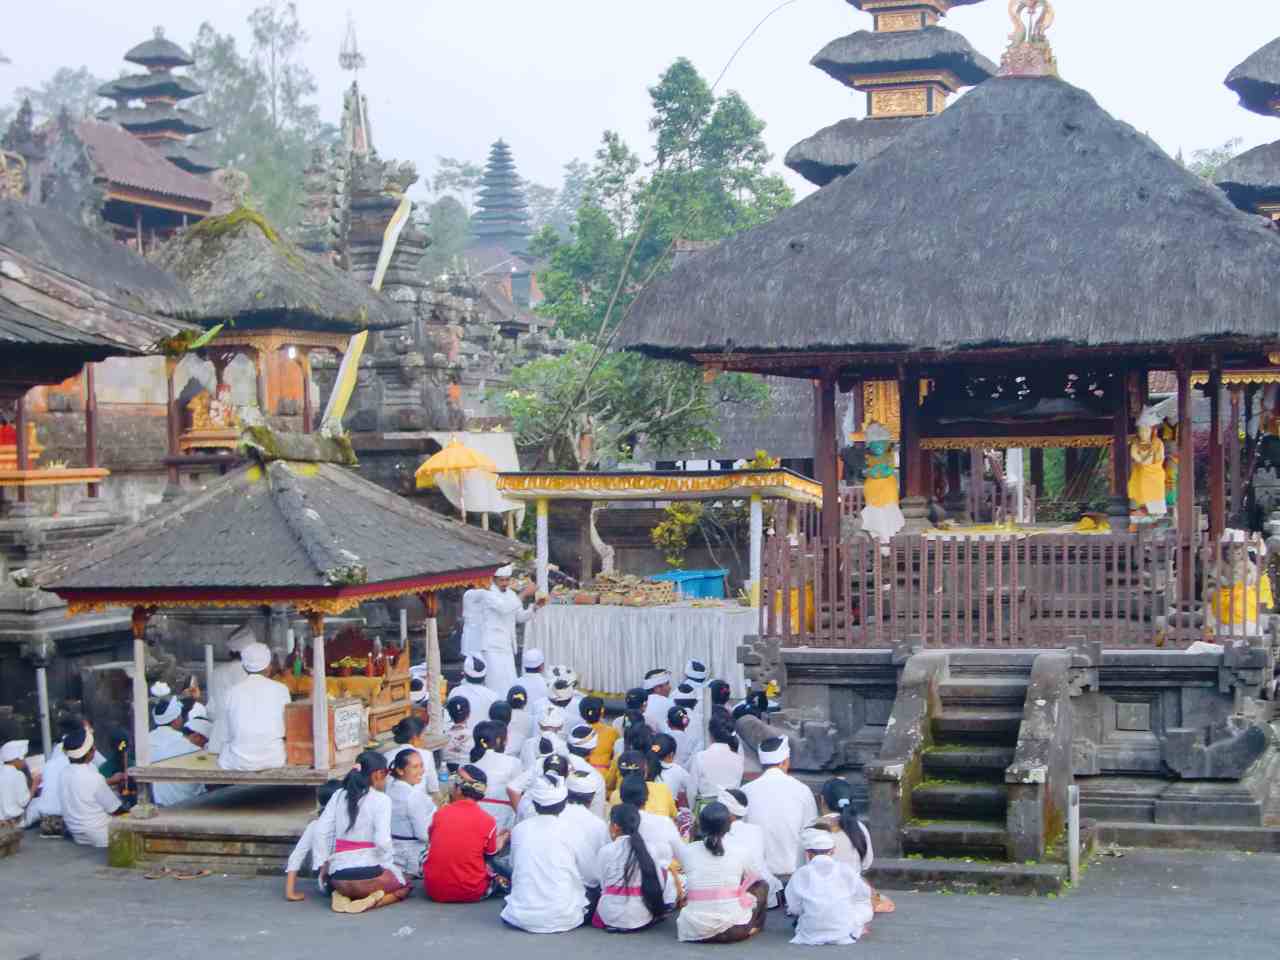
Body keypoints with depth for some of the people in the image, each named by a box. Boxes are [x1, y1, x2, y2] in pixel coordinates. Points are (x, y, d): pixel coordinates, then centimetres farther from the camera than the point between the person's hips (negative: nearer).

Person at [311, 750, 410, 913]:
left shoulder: (339, 795, 7)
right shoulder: (381, 799, -8)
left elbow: (321, 832, 2)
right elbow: (382, 840, -18)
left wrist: (322, 864, 9)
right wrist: (388, 862, -1)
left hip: (338, 877, 5)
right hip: (368, 873, -5)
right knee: (404, 886, 24)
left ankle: (342, 895, 5)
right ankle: (374, 900, -6)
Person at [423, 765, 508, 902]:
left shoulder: (440, 813, -3)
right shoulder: (487, 821, -8)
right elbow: (490, 855, 7)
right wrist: (500, 841, 29)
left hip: (434, 891, -1)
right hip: (471, 893, 1)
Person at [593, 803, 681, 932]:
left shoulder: (605, 851, -10)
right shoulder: (650, 849, -4)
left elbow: (603, 886, -4)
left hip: (611, 917, -4)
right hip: (644, 917, 4)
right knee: (669, 872, 16)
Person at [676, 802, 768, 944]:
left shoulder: (688, 852, 1)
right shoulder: (737, 853, 0)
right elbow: (749, 879, 22)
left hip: (694, 931, 2)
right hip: (734, 929, -2)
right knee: (761, 885, 20)